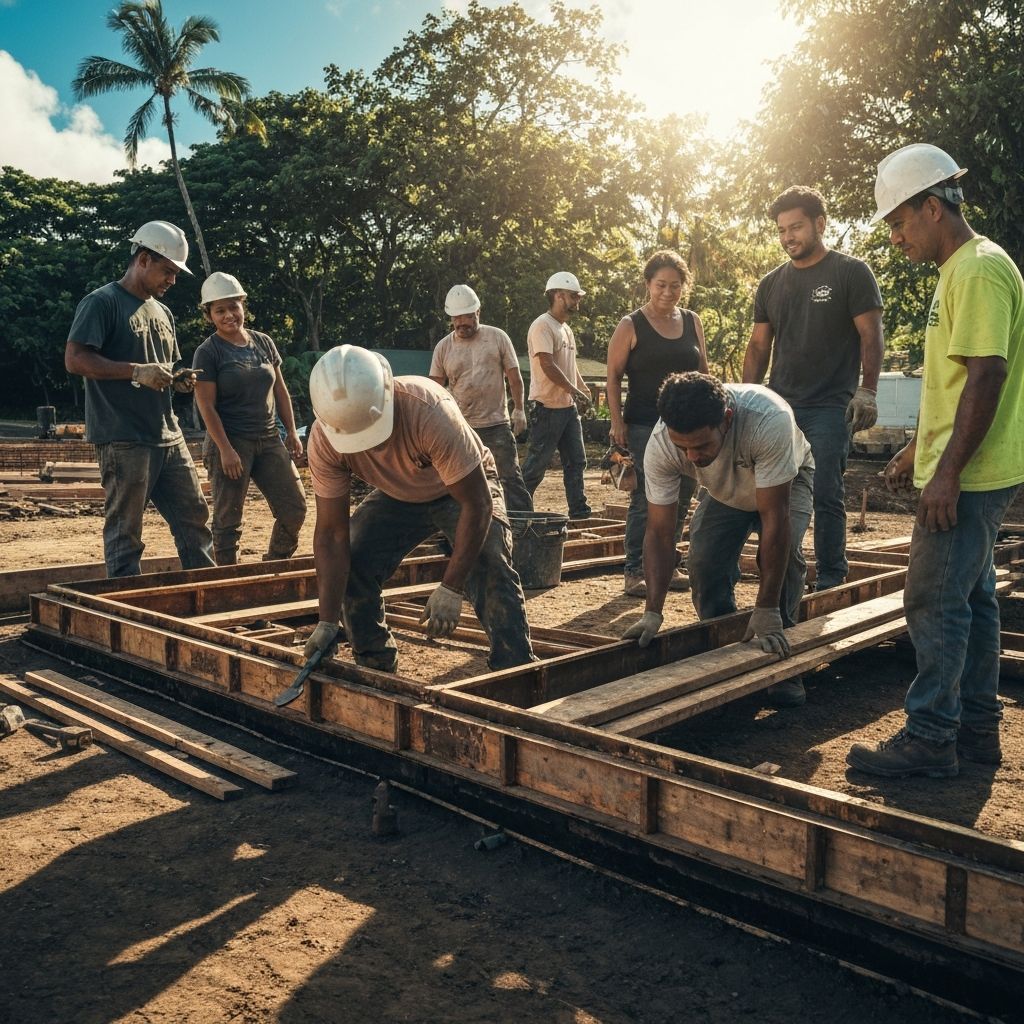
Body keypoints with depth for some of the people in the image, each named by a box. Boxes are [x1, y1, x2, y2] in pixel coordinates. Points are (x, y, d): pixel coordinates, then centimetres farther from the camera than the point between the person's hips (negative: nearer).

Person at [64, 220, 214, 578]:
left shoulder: (163, 313, 19)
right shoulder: (102, 302, -5)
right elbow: (74, 359, -14)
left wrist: (179, 380, 5)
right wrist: (136, 371, -20)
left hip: (169, 437, 8)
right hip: (123, 440, -8)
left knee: (194, 516, 9)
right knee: (124, 531, -2)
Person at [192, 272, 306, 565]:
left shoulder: (264, 342, 10)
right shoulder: (207, 353, -5)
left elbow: (280, 390, 16)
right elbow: (207, 406, -10)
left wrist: (292, 432, 11)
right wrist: (225, 450, -17)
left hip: (270, 442, 5)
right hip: (231, 444, -5)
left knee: (294, 508, 3)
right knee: (228, 520, 0)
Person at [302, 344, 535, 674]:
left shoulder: (429, 412, -42)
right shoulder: (323, 440, -28)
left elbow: (476, 504, -35)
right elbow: (331, 533, -22)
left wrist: (451, 589, -35)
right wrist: (327, 623, -25)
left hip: (466, 486, -4)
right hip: (398, 495, 4)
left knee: (491, 571, -26)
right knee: (349, 564, -12)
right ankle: (375, 665, 10)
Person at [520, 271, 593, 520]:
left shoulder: (567, 329, 17)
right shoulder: (542, 326, -13)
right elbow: (548, 366, -21)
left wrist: (584, 389, 8)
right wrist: (575, 391, -19)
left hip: (569, 406, 9)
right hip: (548, 406, -9)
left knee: (576, 461, 10)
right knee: (537, 462, -4)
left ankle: (579, 510, 16)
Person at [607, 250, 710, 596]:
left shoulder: (692, 322, 11)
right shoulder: (631, 326, -3)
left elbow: (703, 372, 17)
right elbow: (613, 376, -3)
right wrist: (617, 422, -9)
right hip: (646, 425, -5)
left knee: (680, 498, 9)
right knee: (646, 499, -7)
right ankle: (634, 571, 2)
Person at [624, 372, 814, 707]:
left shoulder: (768, 420, -46)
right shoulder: (660, 446, -35)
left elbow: (774, 519, -41)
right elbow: (659, 532, -27)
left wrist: (766, 610, -38)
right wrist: (652, 611, -34)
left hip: (787, 481, -2)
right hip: (725, 491, 3)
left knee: (783, 550, -28)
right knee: (703, 561, -19)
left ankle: (780, 659, -7)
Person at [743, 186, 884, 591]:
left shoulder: (851, 272, 0)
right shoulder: (770, 284, 14)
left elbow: (871, 336, -4)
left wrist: (867, 390, -14)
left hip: (830, 407, -5)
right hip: (779, 406, 5)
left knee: (826, 496, -5)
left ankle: (830, 582, 5)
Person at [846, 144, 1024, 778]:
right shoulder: (960, 270, 18)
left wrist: (948, 471, -24)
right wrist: (917, 449, 24)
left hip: (969, 476, -11)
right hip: (970, 473, 11)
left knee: (935, 602, -7)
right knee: (971, 598, 14)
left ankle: (930, 739, 2)